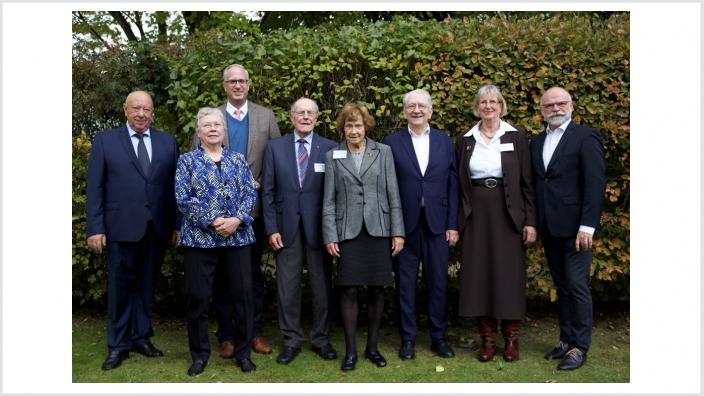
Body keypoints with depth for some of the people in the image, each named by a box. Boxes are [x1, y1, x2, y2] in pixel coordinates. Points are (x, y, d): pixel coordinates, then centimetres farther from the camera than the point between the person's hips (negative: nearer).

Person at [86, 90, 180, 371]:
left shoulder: (168, 142, 8)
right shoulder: (105, 141, 3)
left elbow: (174, 186, 6)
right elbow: (94, 188, 0)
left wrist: (177, 224, 2)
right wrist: (95, 228, -7)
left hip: (157, 229, 2)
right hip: (121, 227, -2)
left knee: (147, 285, 12)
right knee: (120, 287, 6)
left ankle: (142, 337, 25)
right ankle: (118, 345, 18)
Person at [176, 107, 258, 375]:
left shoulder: (238, 159, 11)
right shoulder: (187, 160, 5)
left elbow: (250, 193, 4)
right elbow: (183, 199, -5)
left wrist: (237, 220, -12)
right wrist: (213, 222, -14)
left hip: (237, 236, 2)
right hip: (199, 237, -1)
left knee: (243, 294, 3)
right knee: (197, 297, 3)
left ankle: (243, 352, 18)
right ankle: (200, 353, 20)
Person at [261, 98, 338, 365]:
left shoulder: (330, 148, 2)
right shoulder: (275, 147, 5)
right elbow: (267, 191, 4)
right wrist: (271, 228, -3)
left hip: (318, 226, 0)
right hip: (286, 225, 1)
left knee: (322, 285, 7)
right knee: (287, 287, 6)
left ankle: (321, 339, 23)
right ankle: (291, 340, 20)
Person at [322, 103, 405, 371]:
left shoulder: (383, 152, 5)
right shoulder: (333, 156, 6)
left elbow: (393, 195, 4)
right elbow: (328, 201, 4)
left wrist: (397, 232, -1)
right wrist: (330, 236, -3)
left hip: (378, 229, 1)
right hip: (348, 231, 0)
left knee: (376, 289, 6)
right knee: (349, 290, 0)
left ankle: (372, 346, 21)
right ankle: (350, 351, 12)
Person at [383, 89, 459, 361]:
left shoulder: (444, 140, 7)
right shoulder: (392, 142, 1)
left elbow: (452, 184, 5)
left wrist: (453, 224, 0)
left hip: (437, 223, 2)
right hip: (405, 224, -1)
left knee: (438, 281, 8)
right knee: (405, 282, 7)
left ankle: (438, 337, 23)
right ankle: (408, 338, 19)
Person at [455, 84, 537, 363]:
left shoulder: (516, 137, 2)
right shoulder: (465, 140, 7)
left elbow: (526, 182, 0)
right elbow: (460, 184, 8)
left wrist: (530, 221, -6)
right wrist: (456, 222, 3)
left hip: (508, 214, -2)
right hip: (476, 214, 2)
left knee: (509, 275, 2)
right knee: (479, 276, 3)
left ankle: (511, 338, 16)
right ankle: (487, 338, 15)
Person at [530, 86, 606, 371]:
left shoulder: (585, 136, -4)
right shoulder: (537, 142, 14)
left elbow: (595, 183, -11)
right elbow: (535, 183, 12)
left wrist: (587, 226, -16)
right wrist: (534, 223, 5)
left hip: (574, 227, -6)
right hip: (549, 228, 6)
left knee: (577, 286, -2)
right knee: (561, 286, 13)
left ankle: (579, 347, 9)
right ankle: (566, 340, 22)